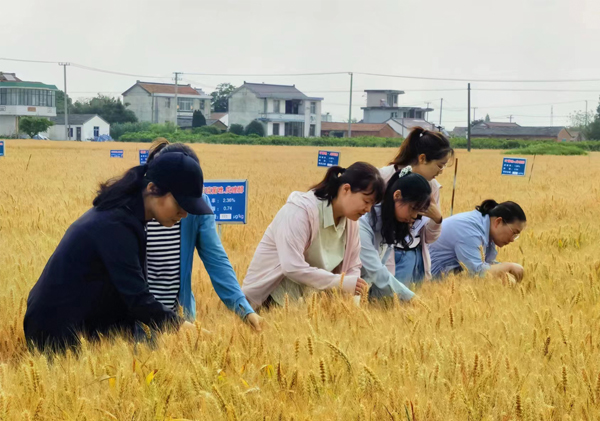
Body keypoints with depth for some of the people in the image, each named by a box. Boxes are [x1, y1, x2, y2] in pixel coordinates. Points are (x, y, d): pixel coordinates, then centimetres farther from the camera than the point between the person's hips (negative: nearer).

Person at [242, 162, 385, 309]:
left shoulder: (351, 220, 0)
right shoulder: (301, 210, -23)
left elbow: (353, 268, 6)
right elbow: (293, 267, -30)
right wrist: (341, 282, -28)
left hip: (305, 298, 7)